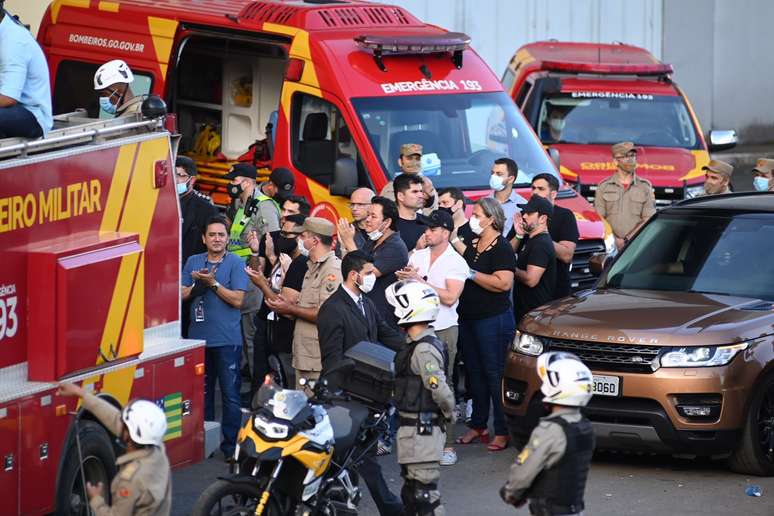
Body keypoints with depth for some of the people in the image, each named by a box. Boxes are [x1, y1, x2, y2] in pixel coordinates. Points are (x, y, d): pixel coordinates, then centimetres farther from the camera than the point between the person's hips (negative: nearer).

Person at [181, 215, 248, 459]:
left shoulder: (235, 263, -2)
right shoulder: (193, 262, 11)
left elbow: (237, 300, -9)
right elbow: (182, 295, 7)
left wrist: (213, 283, -15)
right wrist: (196, 284, -10)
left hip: (227, 339, -4)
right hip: (198, 336, 4)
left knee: (230, 394, -5)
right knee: (202, 393, 12)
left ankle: (231, 445, -2)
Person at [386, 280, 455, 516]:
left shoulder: (424, 349, -20)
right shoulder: (420, 344, 12)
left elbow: (440, 389, -23)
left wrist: (450, 414, -9)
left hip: (421, 431, -10)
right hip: (413, 427, 10)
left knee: (424, 490, -8)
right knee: (411, 490, 19)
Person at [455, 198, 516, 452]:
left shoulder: (501, 248, -11)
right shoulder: (473, 245, 15)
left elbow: (503, 283, -23)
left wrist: (471, 274, -18)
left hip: (494, 319, -9)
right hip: (468, 317, 9)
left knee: (495, 374, -6)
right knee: (475, 372, 12)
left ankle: (503, 432, -3)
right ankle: (478, 426, 20)